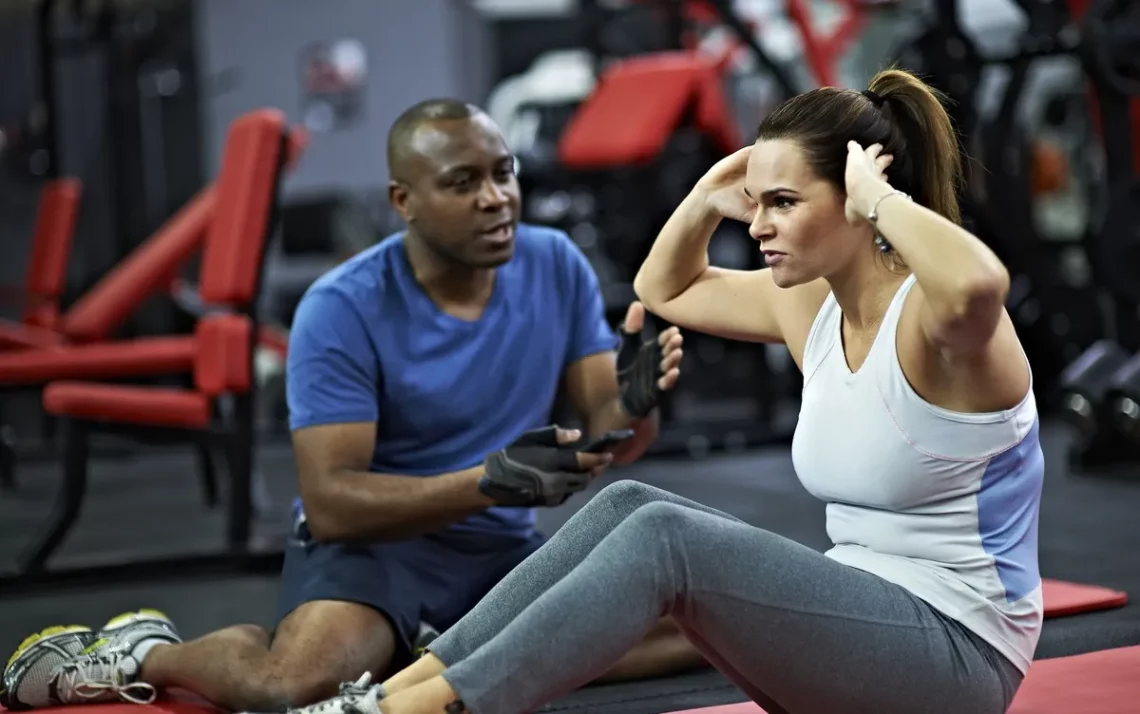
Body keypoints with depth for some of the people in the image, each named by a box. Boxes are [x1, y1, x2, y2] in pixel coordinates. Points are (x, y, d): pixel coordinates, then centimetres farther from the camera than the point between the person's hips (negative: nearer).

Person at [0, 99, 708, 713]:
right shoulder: (343, 310, -16)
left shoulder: (557, 266, -2)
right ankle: (145, 653, -2)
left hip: (504, 547, 5)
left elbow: (606, 438, 0)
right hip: (371, 539, -5)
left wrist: (633, 404, -25)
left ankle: (447, 650, 0)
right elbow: (331, 502, -21)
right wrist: (489, 481, -34)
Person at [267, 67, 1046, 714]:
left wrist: (880, 197, -28)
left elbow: (979, 282, -46)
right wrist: (708, 200, 5)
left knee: (668, 538, -24)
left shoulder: (932, 318, -18)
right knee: (629, 505, -9)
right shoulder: (813, 306, 6)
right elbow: (666, 290, 23)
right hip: (862, 625, 8)